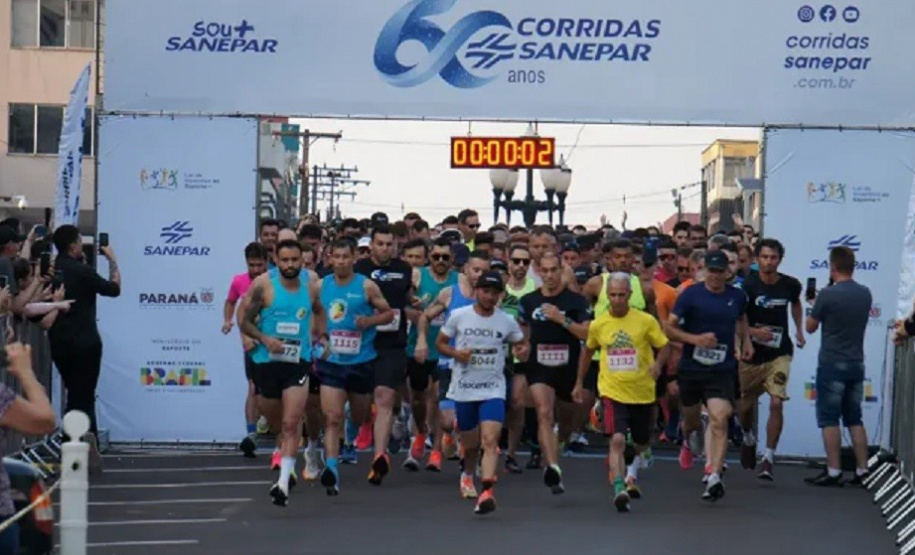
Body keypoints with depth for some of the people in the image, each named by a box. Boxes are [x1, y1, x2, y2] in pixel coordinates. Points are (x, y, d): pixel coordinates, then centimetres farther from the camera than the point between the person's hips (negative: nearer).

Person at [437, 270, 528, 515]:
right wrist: (456, 353, -13)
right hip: (463, 389, 1)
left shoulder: (507, 321, 1)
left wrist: (523, 351, -9)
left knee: (490, 439, -20)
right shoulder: (458, 316, -1)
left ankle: (487, 492, -29)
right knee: (470, 444, 13)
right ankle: (467, 475, 45)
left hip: (493, 389, -1)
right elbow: (440, 343, 8)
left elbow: (521, 343, 15)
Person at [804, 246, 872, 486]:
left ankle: (833, 472, -2)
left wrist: (815, 305, 12)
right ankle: (862, 471, 11)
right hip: (857, 365, 6)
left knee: (829, 420, 0)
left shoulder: (828, 295, -15)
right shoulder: (865, 294, 4)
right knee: (855, 419, 12)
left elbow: (810, 327, -5)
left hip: (832, 365, -6)